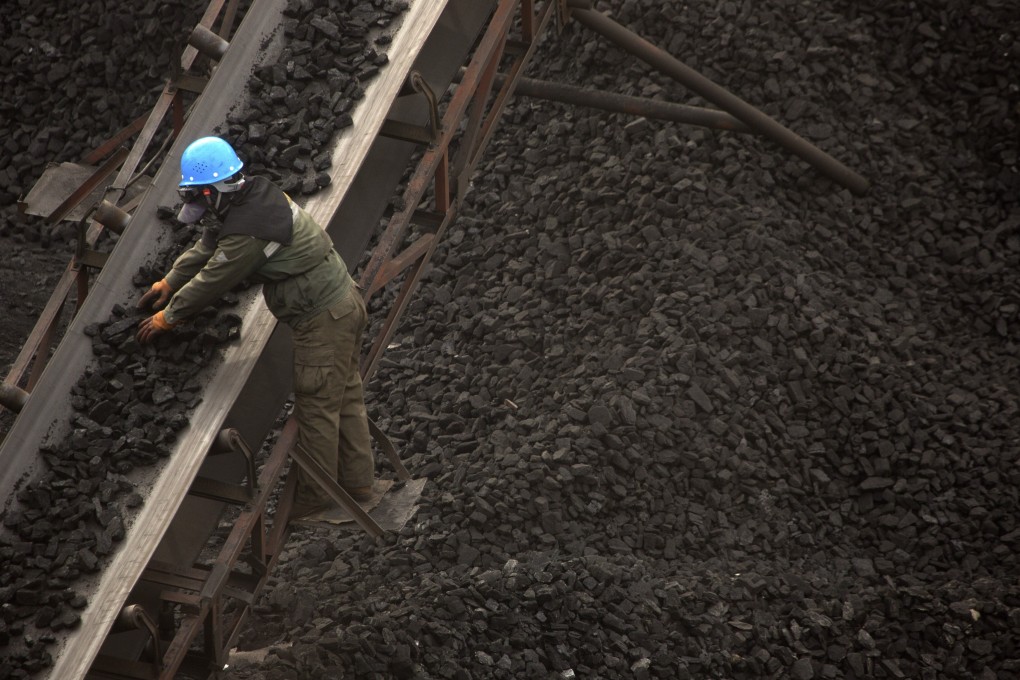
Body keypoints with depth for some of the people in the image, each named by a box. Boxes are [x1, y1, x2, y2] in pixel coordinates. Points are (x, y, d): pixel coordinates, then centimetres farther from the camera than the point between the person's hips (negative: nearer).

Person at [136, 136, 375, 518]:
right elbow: (208, 247, 19)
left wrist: (165, 318, 1)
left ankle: (314, 499, 13)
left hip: (323, 320, -10)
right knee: (346, 397, 17)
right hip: (346, 299, 10)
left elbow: (210, 282, -14)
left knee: (317, 409, 2)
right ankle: (358, 483, 27)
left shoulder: (246, 233, -25)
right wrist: (169, 282, 26)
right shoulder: (258, 193, 6)